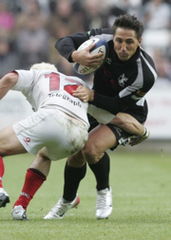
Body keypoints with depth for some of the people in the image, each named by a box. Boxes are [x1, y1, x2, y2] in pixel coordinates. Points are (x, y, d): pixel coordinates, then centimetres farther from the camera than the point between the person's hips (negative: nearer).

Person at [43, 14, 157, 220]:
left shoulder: (146, 73, -34)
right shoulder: (103, 38, -25)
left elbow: (118, 105, -25)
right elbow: (63, 42, -17)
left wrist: (93, 96, -40)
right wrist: (76, 56, -39)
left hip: (128, 113, -5)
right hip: (98, 105, 5)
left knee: (92, 147, -27)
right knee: (76, 153, 3)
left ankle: (103, 191, 2)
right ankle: (67, 201, 32)